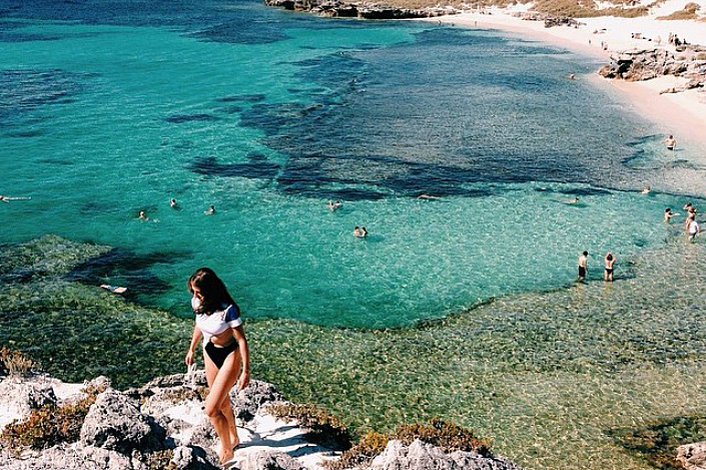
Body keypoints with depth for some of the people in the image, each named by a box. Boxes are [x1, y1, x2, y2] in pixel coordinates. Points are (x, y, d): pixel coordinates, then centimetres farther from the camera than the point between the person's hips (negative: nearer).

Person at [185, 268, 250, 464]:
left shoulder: (228, 309, -30)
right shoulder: (197, 303, -10)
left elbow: (242, 340, -23)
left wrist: (246, 371, -19)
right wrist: (192, 349, 21)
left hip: (230, 355, -7)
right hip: (210, 353, 7)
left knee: (211, 408, -8)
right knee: (222, 403, 21)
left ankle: (226, 451, 13)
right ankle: (234, 438, 45)